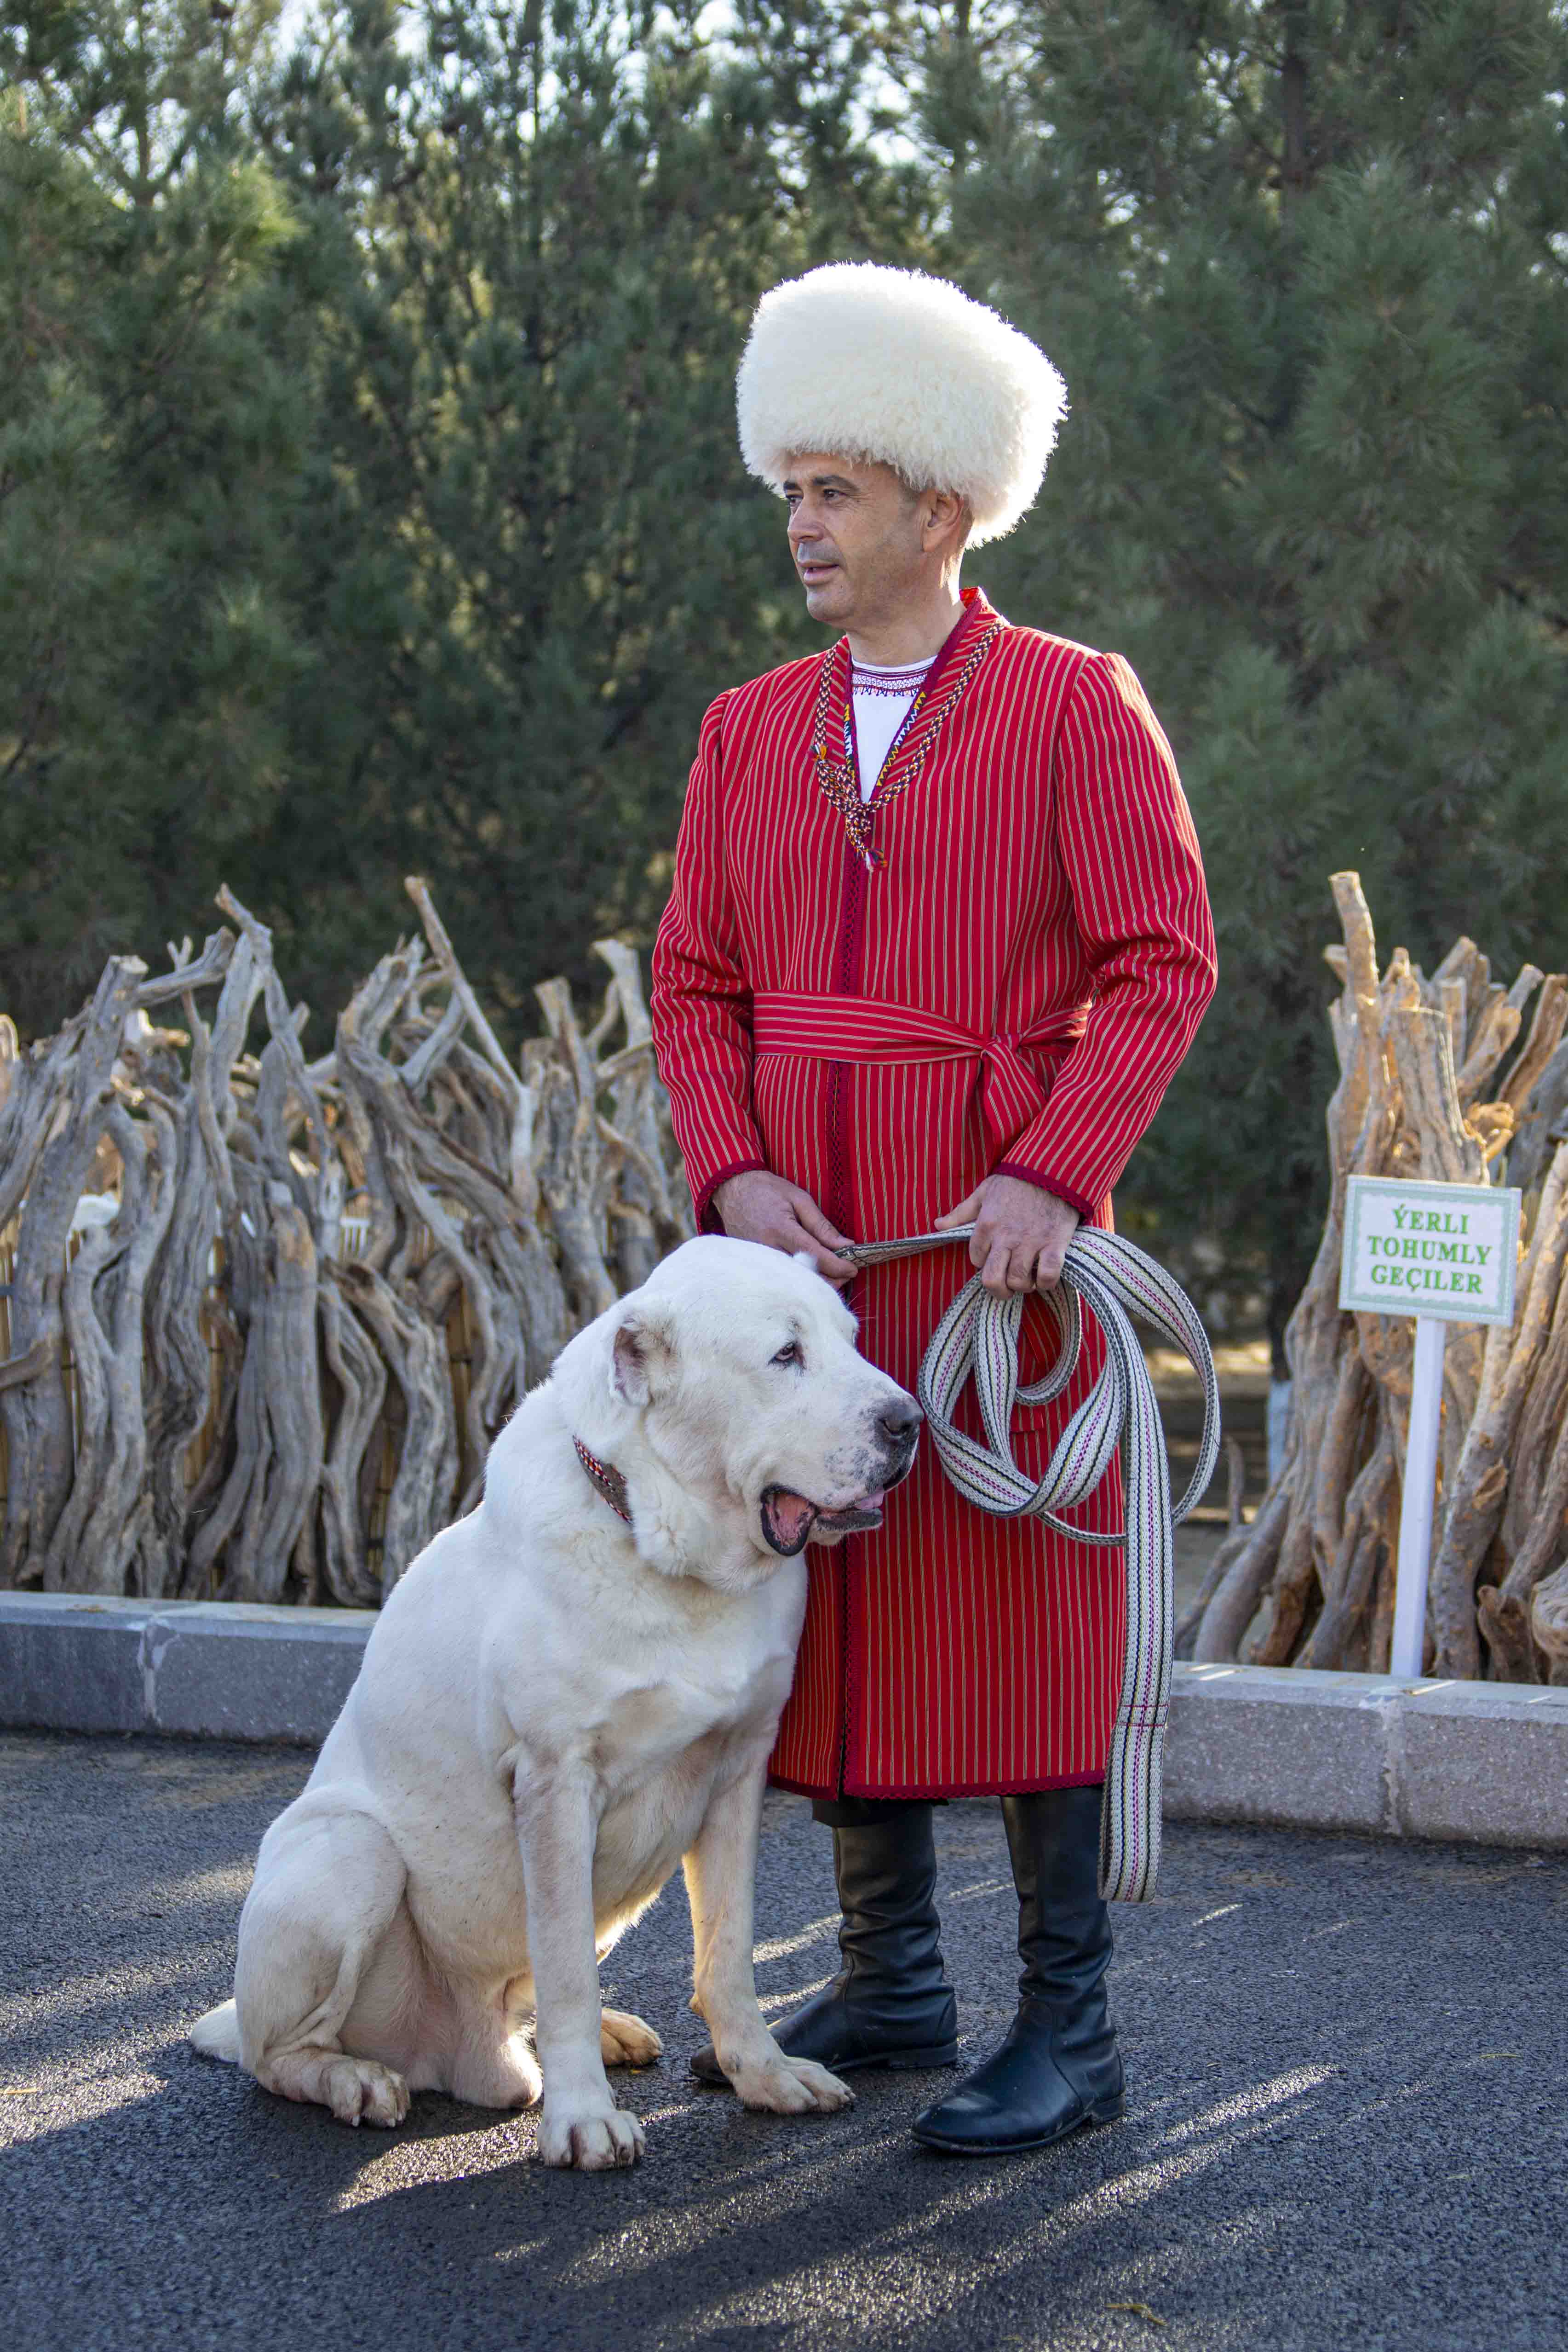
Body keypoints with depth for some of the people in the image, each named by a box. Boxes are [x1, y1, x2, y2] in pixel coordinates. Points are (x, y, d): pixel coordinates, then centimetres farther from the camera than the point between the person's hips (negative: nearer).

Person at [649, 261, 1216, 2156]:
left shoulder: (1076, 705, -2)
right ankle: (888, 1985, 23)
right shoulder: (751, 731, 12)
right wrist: (734, 1175, -7)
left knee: (1018, 1605, -3)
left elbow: (1162, 967, -7)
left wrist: (1054, 1174, -19)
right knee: (830, 1595, 9)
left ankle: (1068, 2033, 5)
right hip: (798, 1236, 5)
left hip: (996, 1235, -5)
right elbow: (694, 986, 10)